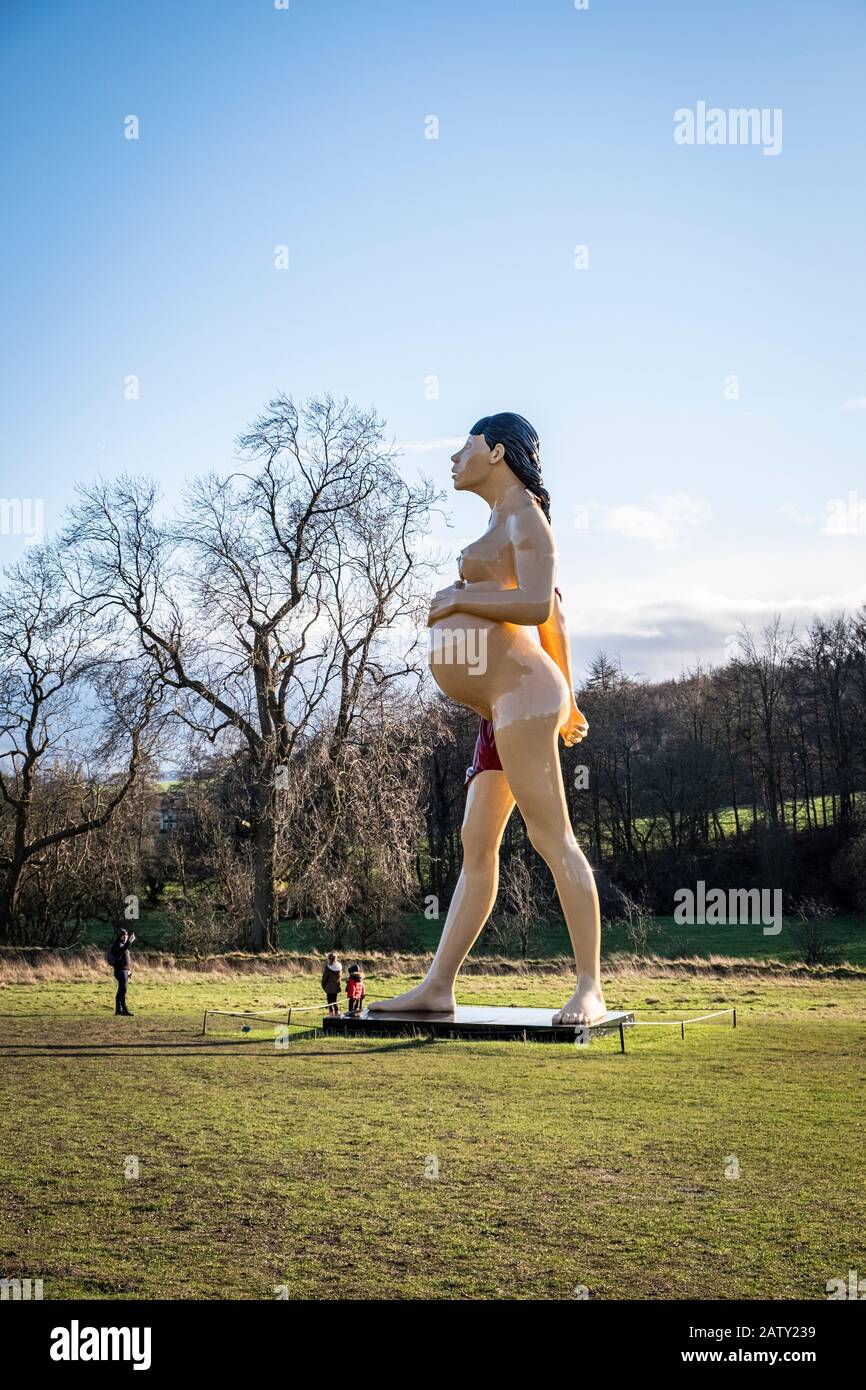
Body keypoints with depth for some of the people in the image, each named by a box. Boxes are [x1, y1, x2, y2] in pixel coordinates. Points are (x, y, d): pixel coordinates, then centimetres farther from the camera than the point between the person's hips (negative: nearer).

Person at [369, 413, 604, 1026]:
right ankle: (437, 986, 9)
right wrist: (566, 699, 31)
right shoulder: (509, 522, 26)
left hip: (521, 693, -10)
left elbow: (536, 606, -17)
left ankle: (590, 990, -11)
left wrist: (457, 597, -9)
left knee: (554, 838, -12)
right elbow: (555, 617, 28)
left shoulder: (525, 515, -3)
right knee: (477, 845, 7)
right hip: (505, 706, 10)